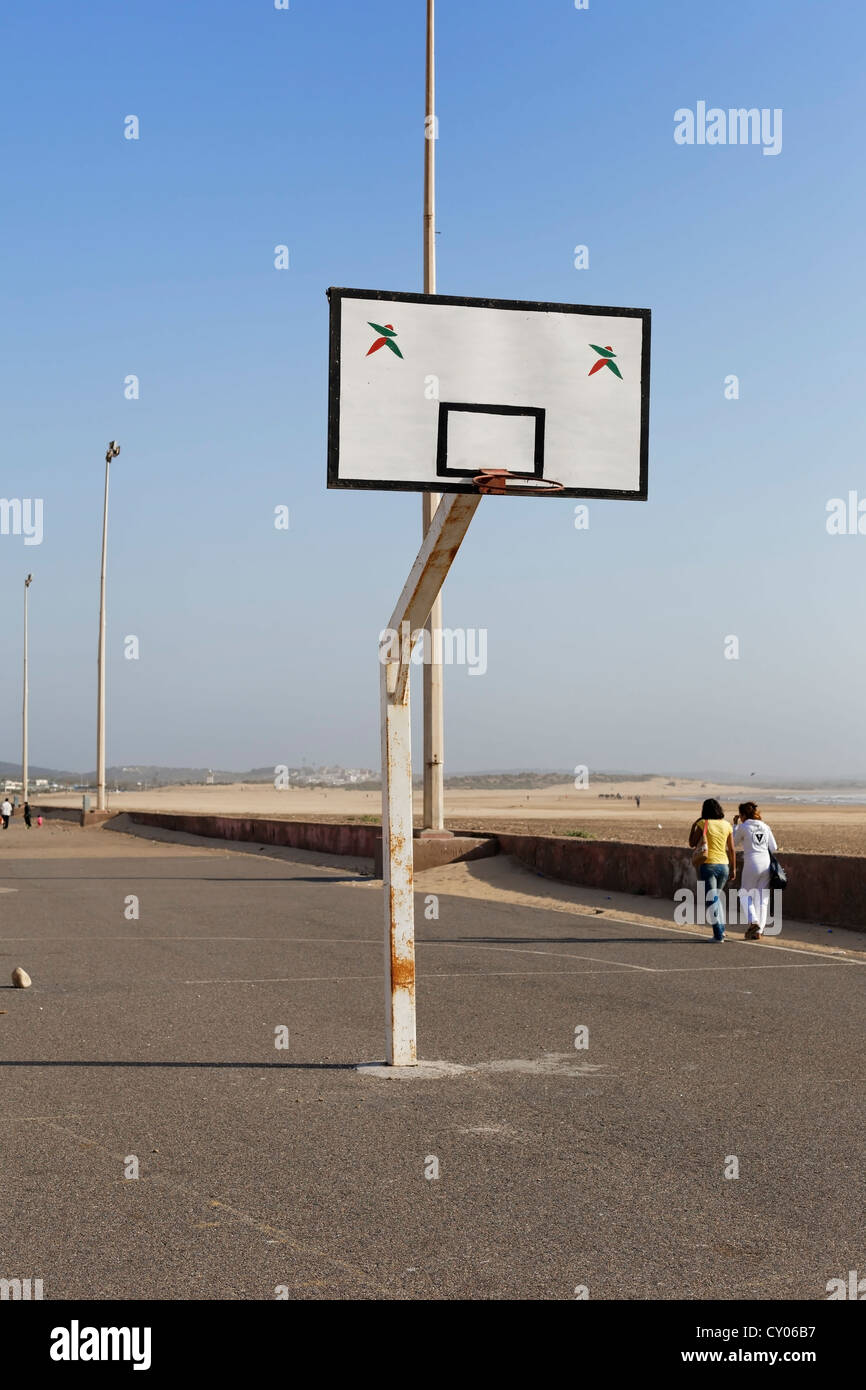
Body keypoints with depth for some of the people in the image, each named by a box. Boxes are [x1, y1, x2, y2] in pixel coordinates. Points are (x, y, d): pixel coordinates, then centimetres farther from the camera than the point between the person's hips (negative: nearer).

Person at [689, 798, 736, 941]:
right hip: (723, 865, 4)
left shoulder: (703, 824, -7)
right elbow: (732, 849, 4)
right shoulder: (727, 825, 3)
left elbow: (692, 844, -2)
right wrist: (733, 868, 10)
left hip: (707, 865, -4)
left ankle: (718, 934, -9)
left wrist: (694, 826, 6)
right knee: (717, 896, 25)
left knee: (711, 900, -2)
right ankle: (721, 928, 20)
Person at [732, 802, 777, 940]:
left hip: (752, 862, -4)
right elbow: (774, 849, 11)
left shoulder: (743, 827, -1)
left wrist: (735, 825, 19)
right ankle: (758, 931, 8)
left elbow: (734, 844, 13)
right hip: (766, 863, 4)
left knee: (745, 894, 12)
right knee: (762, 897, 9)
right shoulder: (765, 827, 11)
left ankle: (753, 921, -9)